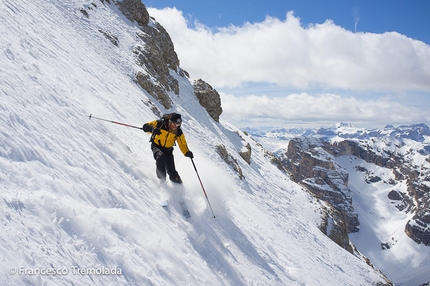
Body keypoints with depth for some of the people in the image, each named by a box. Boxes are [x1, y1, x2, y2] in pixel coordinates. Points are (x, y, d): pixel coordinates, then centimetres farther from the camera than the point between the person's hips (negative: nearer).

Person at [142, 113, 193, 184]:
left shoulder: (178, 132, -11)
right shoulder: (160, 123, -19)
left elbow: (182, 144, -4)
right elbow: (146, 126, -18)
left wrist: (187, 153, -23)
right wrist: (152, 129, -41)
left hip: (168, 149, 2)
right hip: (156, 146, -2)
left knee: (171, 170, -8)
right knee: (161, 157, -33)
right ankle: (161, 178, -22)